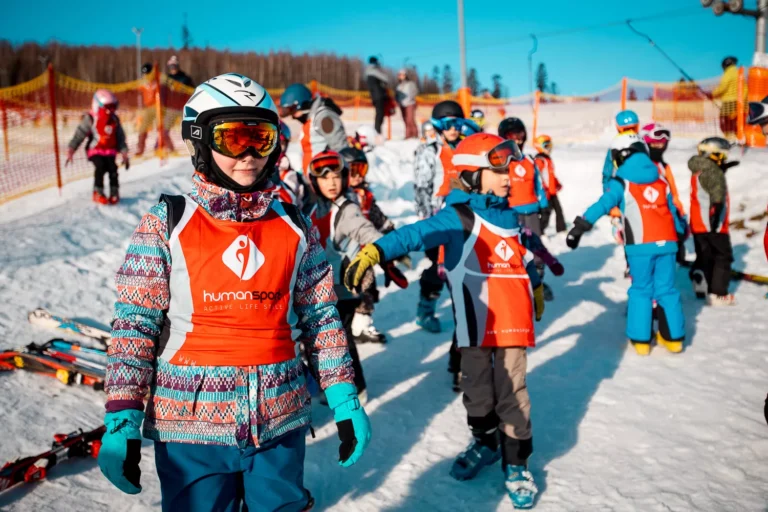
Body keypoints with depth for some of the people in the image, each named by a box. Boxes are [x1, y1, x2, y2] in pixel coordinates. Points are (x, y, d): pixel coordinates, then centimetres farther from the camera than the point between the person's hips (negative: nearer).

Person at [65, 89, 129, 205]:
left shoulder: (114, 120, 7)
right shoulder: (90, 119, -7)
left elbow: (120, 138, 13)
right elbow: (79, 135, -9)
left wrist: (124, 154, 7)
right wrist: (71, 151, -16)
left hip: (110, 151, 3)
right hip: (95, 150, -3)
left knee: (112, 169, -19)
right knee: (100, 167, -27)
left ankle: (114, 193, -3)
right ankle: (98, 193, -15)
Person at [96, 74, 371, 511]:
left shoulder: (295, 227, 3)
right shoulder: (167, 224, -5)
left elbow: (322, 319, 6)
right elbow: (135, 324, -5)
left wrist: (345, 400, 4)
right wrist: (122, 421, -9)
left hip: (281, 423, 3)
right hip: (190, 427, -2)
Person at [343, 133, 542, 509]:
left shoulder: (508, 215, 10)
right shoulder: (456, 217, -9)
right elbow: (416, 234, -26)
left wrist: (536, 287, 40)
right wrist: (375, 251, -42)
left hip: (512, 319, 3)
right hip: (475, 322, -3)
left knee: (512, 391, 5)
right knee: (477, 387, 12)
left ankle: (516, 461, 20)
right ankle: (485, 441, 37)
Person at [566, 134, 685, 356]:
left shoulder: (621, 182, -2)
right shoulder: (661, 181, 14)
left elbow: (602, 205, -13)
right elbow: (673, 211, 20)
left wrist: (579, 228, -16)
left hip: (641, 245, -4)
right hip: (667, 242, 4)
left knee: (641, 290, 9)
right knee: (667, 290, 13)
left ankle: (641, 339, 10)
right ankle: (674, 337, 19)